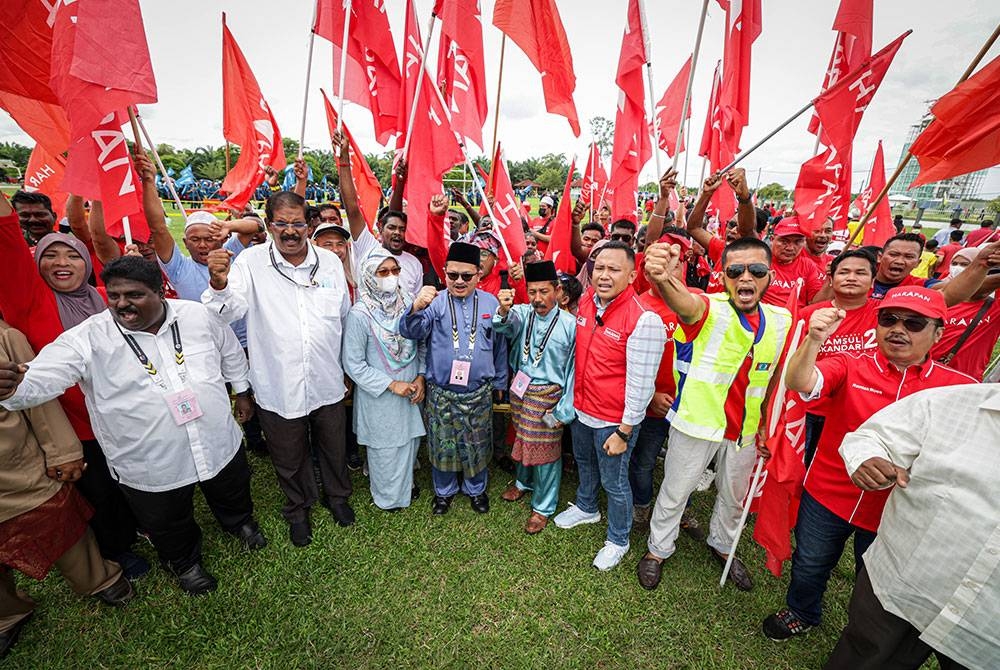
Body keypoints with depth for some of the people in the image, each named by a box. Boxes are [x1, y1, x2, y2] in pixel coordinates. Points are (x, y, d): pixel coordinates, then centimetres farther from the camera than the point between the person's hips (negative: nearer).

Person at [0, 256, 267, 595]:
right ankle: (184, 561, 55)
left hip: (220, 445, 2)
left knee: (233, 495, 28)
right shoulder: (88, 338, -15)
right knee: (168, 526, 23)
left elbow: (230, 351, 6)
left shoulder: (197, 314, -9)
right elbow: (44, 376, -26)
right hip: (150, 466, -1)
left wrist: (241, 391, 13)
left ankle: (240, 521, 62)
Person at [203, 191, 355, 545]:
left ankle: (338, 496, 50)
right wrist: (219, 283, -40)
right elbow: (227, 311, -18)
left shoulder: (330, 261, 0)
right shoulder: (251, 261, -8)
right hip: (279, 387, -2)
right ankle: (298, 510, 47)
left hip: (328, 383, 2)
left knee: (334, 449, 22)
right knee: (289, 459, 19)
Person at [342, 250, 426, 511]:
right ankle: (387, 495, 39)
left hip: (411, 391, 5)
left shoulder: (407, 305, -5)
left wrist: (420, 377, -6)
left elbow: (421, 345, 5)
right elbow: (353, 364, -16)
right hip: (379, 396, -4)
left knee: (410, 439, 20)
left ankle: (406, 482, 47)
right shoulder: (359, 315, -19)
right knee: (385, 446, 13)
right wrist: (392, 384, -17)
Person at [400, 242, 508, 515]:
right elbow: (410, 331, -23)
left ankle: (476, 489, 42)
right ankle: (444, 490, 40)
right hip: (441, 392, -1)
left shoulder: (490, 303, 1)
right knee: (442, 444, 14)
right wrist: (416, 308, -44)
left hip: (479, 392, 2)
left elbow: (499, 347, 10)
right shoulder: (435, 302, -8)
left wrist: (499, 383, 15)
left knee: (477, 445, 16)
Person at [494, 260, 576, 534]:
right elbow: (507, 326, -29)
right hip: (520, 389, 4)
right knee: (522, 438, 23)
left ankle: (543, 507, 32)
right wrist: (503, 310, -51)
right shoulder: (522, 314, -7)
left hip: (548, 395, -4)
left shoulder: (570, 325, -16)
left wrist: (564, 411, -11)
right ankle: (523, 482, 51)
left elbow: (573, 371, -12)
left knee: (545, 449, 10)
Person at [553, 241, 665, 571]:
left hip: (614, 421, -7)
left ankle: (618, 540, 41)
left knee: (614, 482, 14)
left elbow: (640, 385, -22)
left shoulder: (644, 320, -26)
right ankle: (586, 508, 57)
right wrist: (572, 397, 14)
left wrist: (623, 432, -17)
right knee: (584, 463, 29)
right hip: (581, 409, 7)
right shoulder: (586, 300, -5)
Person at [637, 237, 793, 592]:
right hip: (696, 423, -5)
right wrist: (664, 278, -67)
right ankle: (658, 549, 37)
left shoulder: (781, 320, -1)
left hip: (746, 429, 5)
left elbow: (772, 376, 11)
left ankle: (722, 544, 52)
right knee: (675, 492, 13)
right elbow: (686, 303, -44)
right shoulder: (709, 309, -19)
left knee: (735, 495, 25)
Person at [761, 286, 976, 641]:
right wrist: (814, 340, -48)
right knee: (809, 566, 21)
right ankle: (802, 613, 51)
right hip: (827, 496, -1)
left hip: (894, 513, 1)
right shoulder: (851, 366, -13)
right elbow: (799, 383, -31)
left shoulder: (959, 386, -8)